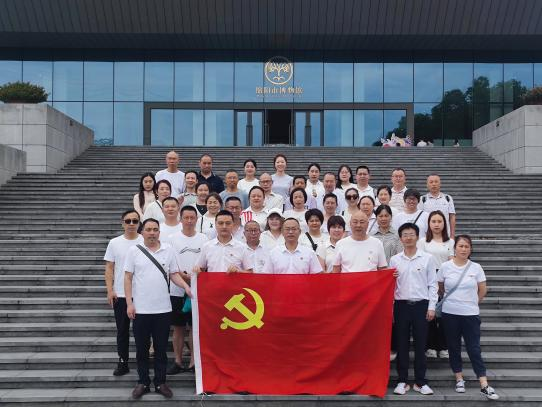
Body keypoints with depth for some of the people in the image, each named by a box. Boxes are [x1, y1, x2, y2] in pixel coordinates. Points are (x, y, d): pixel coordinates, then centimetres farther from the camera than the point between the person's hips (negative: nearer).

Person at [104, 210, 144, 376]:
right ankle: (122, 362, 19)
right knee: (122, 330, 9)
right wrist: (110, 290, -5)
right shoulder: (115, 243, 3)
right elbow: (109, 268, 4)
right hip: (120, 294, 1)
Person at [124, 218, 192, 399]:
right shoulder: (133, 251, 0)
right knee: (142, 348, 8)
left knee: (161, 348, 8)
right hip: (140, 309, -1)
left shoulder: (169, 250, 4)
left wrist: (186, 287, -12)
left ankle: (160, 382, 19)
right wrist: (129, 303, -6)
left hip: (163, 309, 1)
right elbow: (128, 278, 0)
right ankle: (143, 382, 21)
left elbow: (174, 274, 6)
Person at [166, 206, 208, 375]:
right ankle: (178, 361, 17)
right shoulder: (173, 239, 2)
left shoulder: (203, 239, 5)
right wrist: (183, 275, -17)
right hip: (178, 290, -1)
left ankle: (193, 362, 13)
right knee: (178, 328, 6)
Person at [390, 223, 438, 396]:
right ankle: (402, 381, 13)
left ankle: (420, 382, 13)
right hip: (401, 305, 1)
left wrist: (431, 307, -4)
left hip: (421, 304, -1)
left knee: (420, 344, 3)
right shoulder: (394, 260, 6)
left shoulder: (427, 258, 2)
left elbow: (432, 284, 2)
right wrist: (390, 308, 3)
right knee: (402, 344, 4)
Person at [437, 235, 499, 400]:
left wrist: (472, 303, 10)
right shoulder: (445, 266, -3)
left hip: (471, 314, -1)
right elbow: (440, 288, 10)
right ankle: (459, 379, 22)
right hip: (450, 314, 1)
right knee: (454, 347, 10)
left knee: (474, 349, -1)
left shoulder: (476, 267, -3)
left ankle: (484, 386, 1)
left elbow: (483, 290, 5)